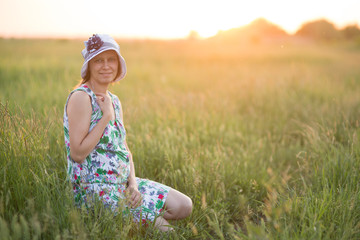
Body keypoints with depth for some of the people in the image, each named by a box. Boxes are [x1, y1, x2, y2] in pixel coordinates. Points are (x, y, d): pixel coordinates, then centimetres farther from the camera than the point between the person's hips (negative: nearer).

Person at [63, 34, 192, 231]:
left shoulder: (114, 101, 11)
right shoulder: (81, 97, -14)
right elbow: (77, 153, -20)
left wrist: (132, 182, -4)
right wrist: (106, 116, -18)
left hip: (123, 183, 8)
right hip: (95, 189, -8)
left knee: (183, 206, 2)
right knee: (163, 227, -11)